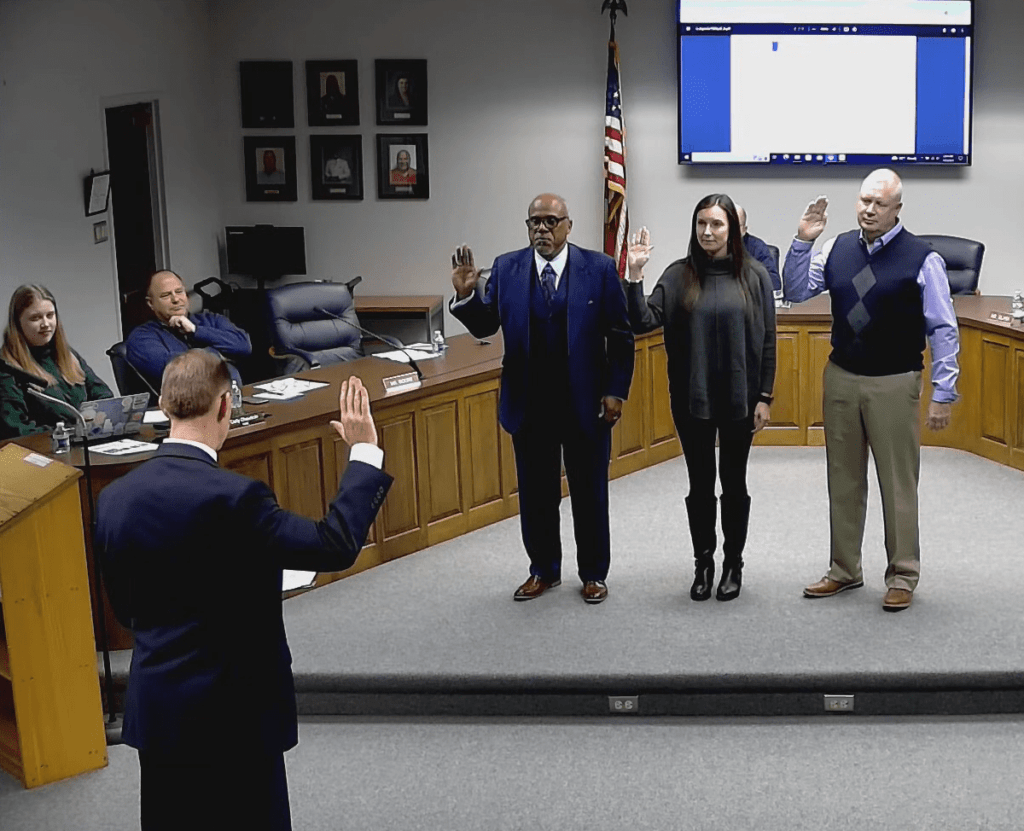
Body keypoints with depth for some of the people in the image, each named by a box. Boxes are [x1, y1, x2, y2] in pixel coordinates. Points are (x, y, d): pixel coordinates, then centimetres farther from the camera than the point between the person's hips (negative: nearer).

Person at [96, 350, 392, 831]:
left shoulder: (114, 498, -2)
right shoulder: (232, 498, -22)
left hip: (154, 709, 6)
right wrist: (363, 452, -14)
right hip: (233, 717, -6)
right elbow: (335, 547, -22)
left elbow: (123, 609, 8)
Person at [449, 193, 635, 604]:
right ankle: (543, 569, 29)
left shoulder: (598, 268, -6)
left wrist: (616, 391, -8)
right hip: (529, 404, 2)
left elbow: (621, 336, -4)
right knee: (536, 492, 13)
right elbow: (485, 326, 1)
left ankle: (593, 573, 26)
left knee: (590, 492, 11)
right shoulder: (506, 268, 1)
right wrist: (465, 294, -17)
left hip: (585, 403, -2)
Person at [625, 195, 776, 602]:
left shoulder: (753, 275, -3)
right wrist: (634, 277, -22)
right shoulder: (679, 275, -1)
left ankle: (733, 564, 26)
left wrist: (765, 397, -4)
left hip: (739, 398, -1)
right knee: (700, 484, 11)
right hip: (691, 399, 1)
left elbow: (767, 340, -1)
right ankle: (703, 563, 26)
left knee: (733, 483, 11)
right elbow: (644, 322, -9)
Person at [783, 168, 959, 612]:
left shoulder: (921, 259, -9)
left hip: (894, 385, -4)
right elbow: (795, 291, 8)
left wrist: (943, 393, -10)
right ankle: (844, 570, 28)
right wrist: (802, 242, -6)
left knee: (898, 483, 3)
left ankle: (902, 576, 17)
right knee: (843, 480, 14)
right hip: (841, 378, 5)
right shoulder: (837, 248, 2)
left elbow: (943, 330, -7)